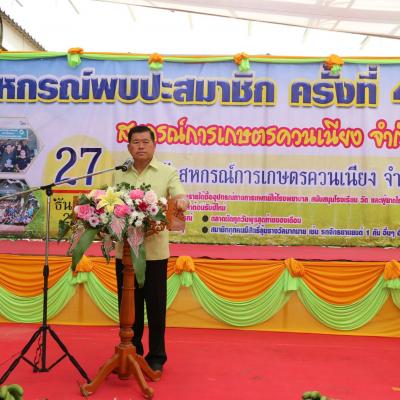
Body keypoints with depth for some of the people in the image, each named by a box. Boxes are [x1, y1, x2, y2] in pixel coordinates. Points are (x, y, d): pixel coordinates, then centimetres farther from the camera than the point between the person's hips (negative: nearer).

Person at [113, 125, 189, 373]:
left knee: (156, 306, 5)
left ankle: (156, 356, 20)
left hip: (154, 251, -3)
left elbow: (180, 197, -10)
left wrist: (181, 201, -33)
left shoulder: (168, 173, 4)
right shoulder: (119, 175, 12)